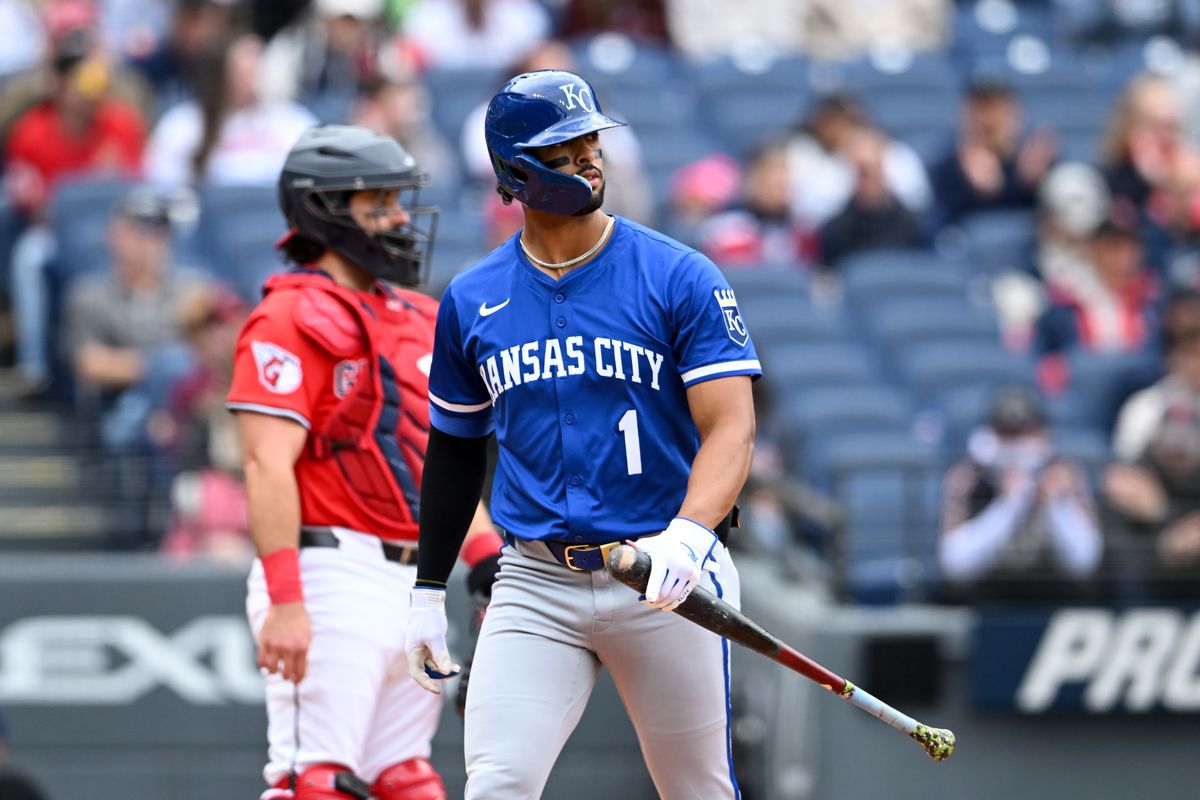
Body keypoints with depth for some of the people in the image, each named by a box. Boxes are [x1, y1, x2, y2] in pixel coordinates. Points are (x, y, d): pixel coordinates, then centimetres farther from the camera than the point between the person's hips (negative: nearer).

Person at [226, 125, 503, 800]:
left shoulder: (417, 321, 19)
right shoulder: (292, 319, -8)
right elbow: (268, 465, -16)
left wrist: (490, 562, 12)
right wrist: (285, 601, -24)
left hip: (414, 584, 9)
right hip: (332, 574, -9)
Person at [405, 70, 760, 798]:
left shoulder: (682, 279, -4)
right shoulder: (472, 301, 7)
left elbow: (732, 427, -11)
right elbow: (457, 447, 19)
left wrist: (688, 536, -30)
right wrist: (428, 593, 18)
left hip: (662, 580, -2)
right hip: (535, 585, 2)